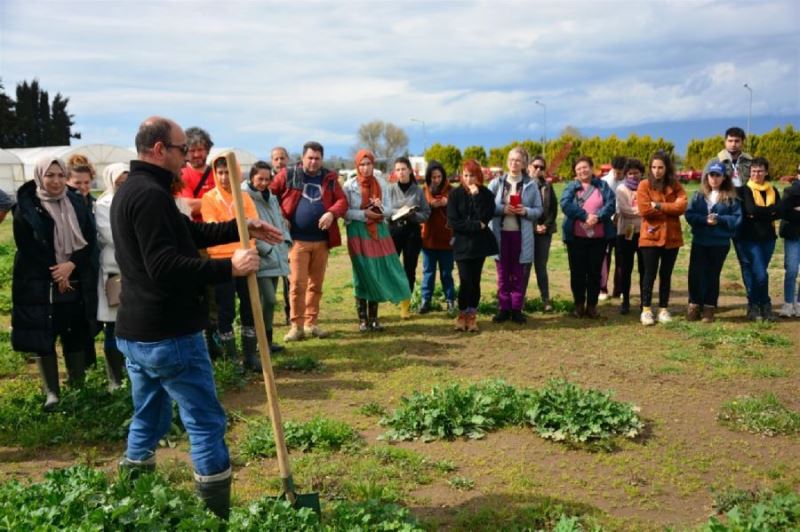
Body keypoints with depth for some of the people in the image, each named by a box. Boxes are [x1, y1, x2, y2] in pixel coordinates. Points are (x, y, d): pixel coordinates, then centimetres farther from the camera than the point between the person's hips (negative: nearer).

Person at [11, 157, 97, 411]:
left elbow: (90, 239, 1)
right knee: (43, 338, 1)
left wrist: (71, 265, -13)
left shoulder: (77, 203, 5)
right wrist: (55, 275, -10)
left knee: (76, 335, 8)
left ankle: (78, 386, 20)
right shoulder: (26, 208, -5)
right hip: (40, 285, -3)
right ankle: (52, 392, 11)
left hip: (77, 282, 3)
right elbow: (27, 248, -8)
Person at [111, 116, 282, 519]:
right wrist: (229, 267, -25)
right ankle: (219, 515, 5)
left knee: (148, 419, 20)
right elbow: (165, 266, -28)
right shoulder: (151, 195, -19)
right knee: (206, 422, -1)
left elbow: (191, 234, 19)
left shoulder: (130, 190, 15)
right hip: (168, 334, -10)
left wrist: (241, 228, 10)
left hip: (135, 331, 10)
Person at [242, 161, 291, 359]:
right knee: (269, 300, -12)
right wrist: (265, 248, -16)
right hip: (260, 258, -7)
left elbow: (281, 222, 22)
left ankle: (267, 340, 20)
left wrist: (285, 243, 7)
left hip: (275, 256, 8)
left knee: (269, 300, 12)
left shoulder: (271, 198, 16)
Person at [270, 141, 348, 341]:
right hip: (297, 240, -3)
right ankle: (297, 325, 2)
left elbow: (342, 201, 2)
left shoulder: (330, 178, 8)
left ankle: (311, 323, 20)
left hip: (321, 240, 3)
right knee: (297, 283, -5)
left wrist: (332, 213, -18)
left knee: (316, 284, 10)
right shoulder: (288, 175, 1)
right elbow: (270, 194, 5)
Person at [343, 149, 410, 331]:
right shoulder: (349, 185, -3)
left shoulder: (382, 184, 6)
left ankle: (373, 317, 12)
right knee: (362, 274, -1)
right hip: (358, 233, -3)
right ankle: (363, 319, 7)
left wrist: (381, 208, -13)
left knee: (378, 274, 2)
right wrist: (363, 214, -16)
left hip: (379, 232, 3)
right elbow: (345, 212, -5)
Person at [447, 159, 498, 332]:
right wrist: (476, 225, -12)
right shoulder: (455, 195, 0)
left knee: (475, 281, 4)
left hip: (480, 244, 2)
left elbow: (485, 217, -13)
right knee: (466, 281, -9)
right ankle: (462, 315, 7)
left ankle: (472, 316, 15)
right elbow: (452, 222, -8)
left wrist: (476, 196, -15)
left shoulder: (486, 194, 2)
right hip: (462, 244, -1)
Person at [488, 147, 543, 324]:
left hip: (521, 235, 0)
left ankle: (517, 309, 13)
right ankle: (503, 308, 14)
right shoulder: (496, 183, 2)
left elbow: (539, 210, 4)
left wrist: (525, 211, -15)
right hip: (501, 234, 1)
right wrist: (502, 209, -16)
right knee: (502, 275, 7)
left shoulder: (531, 185, 1)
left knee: (518, 275, 5)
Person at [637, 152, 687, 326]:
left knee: (666, 274, 10)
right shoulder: (644, 185, -2)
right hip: (650, 236, -3)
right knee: (650, 273, 0)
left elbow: (681, 206, -9)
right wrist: (669, 210, -7)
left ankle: (664, 309, 17)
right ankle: (646, 309, 6)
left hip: (671, 237, 3)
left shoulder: (675, 186, 7)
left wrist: (658, 205, -14)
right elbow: (644, 209, -14)